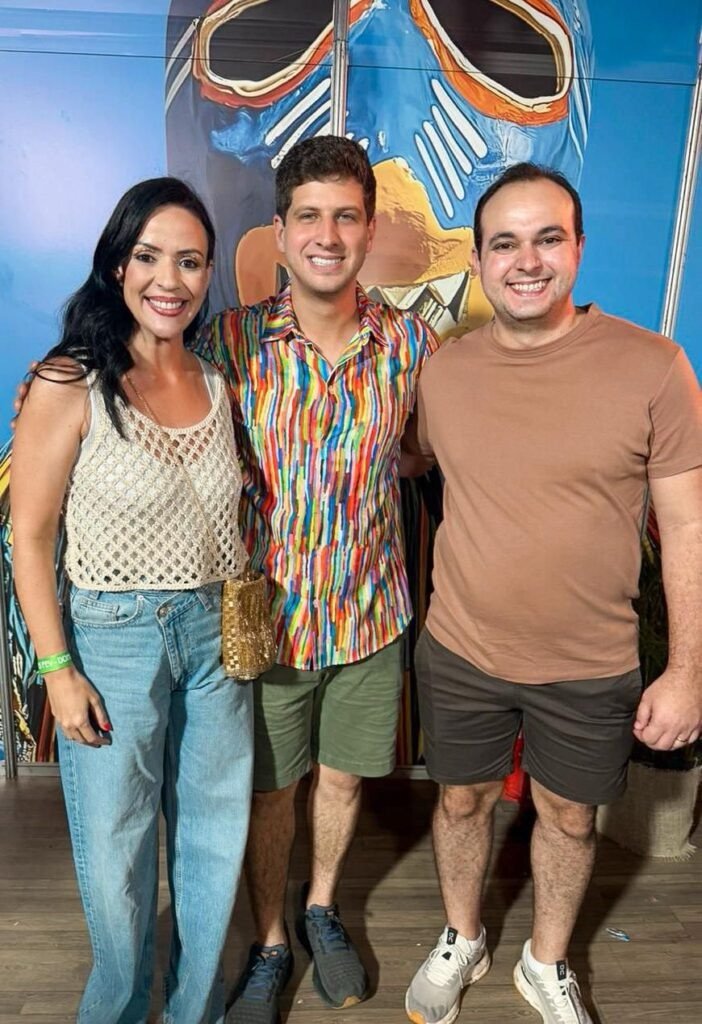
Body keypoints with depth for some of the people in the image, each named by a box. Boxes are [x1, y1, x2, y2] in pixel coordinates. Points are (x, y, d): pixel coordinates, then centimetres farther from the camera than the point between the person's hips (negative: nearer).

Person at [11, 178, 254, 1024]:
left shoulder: (215, 383, 3)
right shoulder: (68, 385, -12)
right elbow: (30, 537, -10)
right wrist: (57, 669, -11)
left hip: (216, 635, 5)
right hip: (112, 638, -4)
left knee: (213, 842, 17)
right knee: (117, 848, 11)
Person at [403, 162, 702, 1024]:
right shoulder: (443, 371, -5)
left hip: (591, 665, -1)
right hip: (460, 652, 2)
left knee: (568, 815, 19)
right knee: (462, 799, 20)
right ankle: (460, 942, 50)